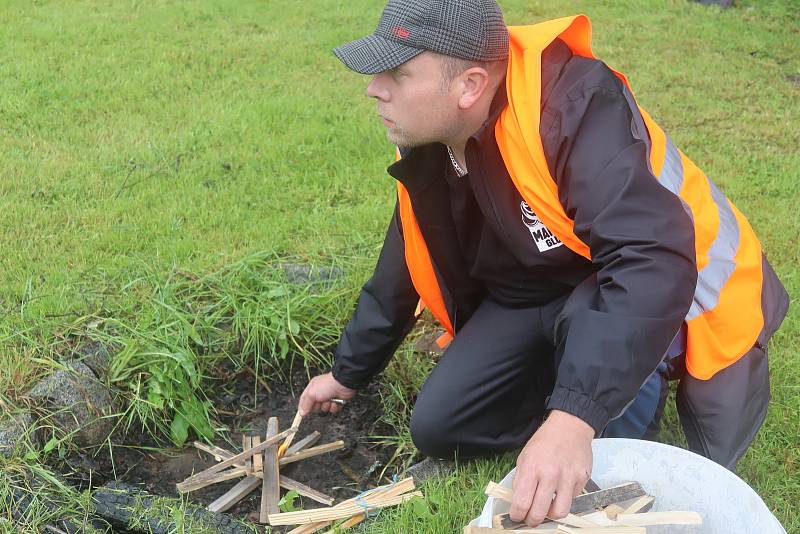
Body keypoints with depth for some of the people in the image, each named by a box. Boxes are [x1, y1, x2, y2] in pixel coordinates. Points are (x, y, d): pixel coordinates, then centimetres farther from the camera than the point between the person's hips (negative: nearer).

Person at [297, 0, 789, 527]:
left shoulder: (573, 106, -33)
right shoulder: (428, 143, -8)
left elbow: (653, 261, -44)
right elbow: (404, 266, 8)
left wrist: (574, 416, -53)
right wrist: (350, 373, 18)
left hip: (671, 291, -7)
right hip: (540, 295, 7)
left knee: (587, 323, -40)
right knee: (438, 427, -1)